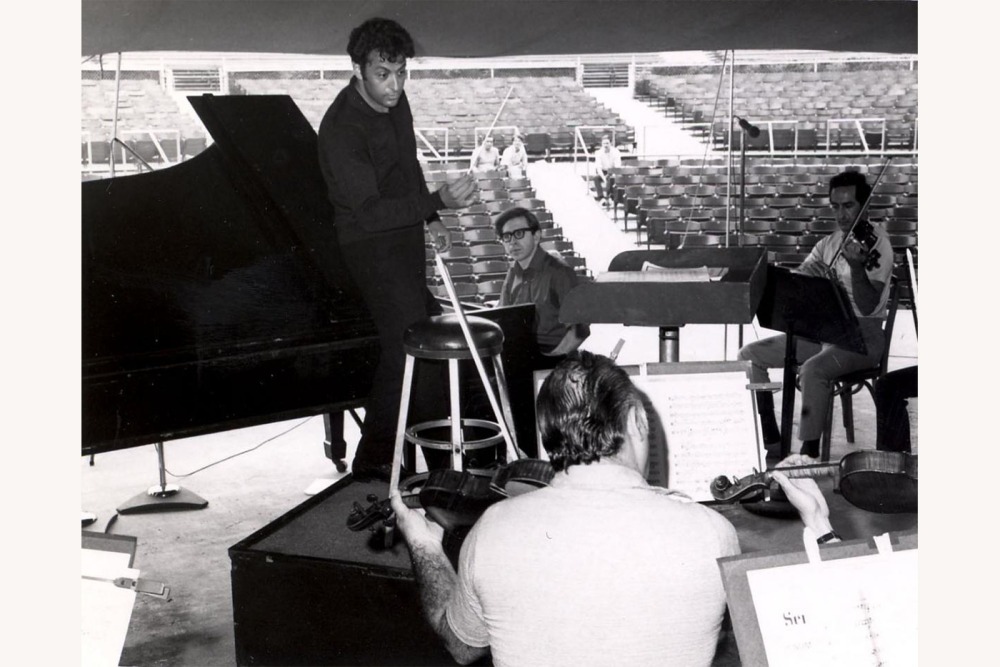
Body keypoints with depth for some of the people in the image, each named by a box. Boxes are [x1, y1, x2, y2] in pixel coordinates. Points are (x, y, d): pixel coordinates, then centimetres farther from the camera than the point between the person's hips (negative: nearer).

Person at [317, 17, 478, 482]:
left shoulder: (394, 100, 1)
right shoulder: (341, 129, -26)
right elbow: (369, 211, -32)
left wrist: (430, 218, 12)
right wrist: (439, 201, -41)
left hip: (405, 234, 9)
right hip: (370, 244, -9)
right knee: (405, 344, -15)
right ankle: (373, 459, -2)